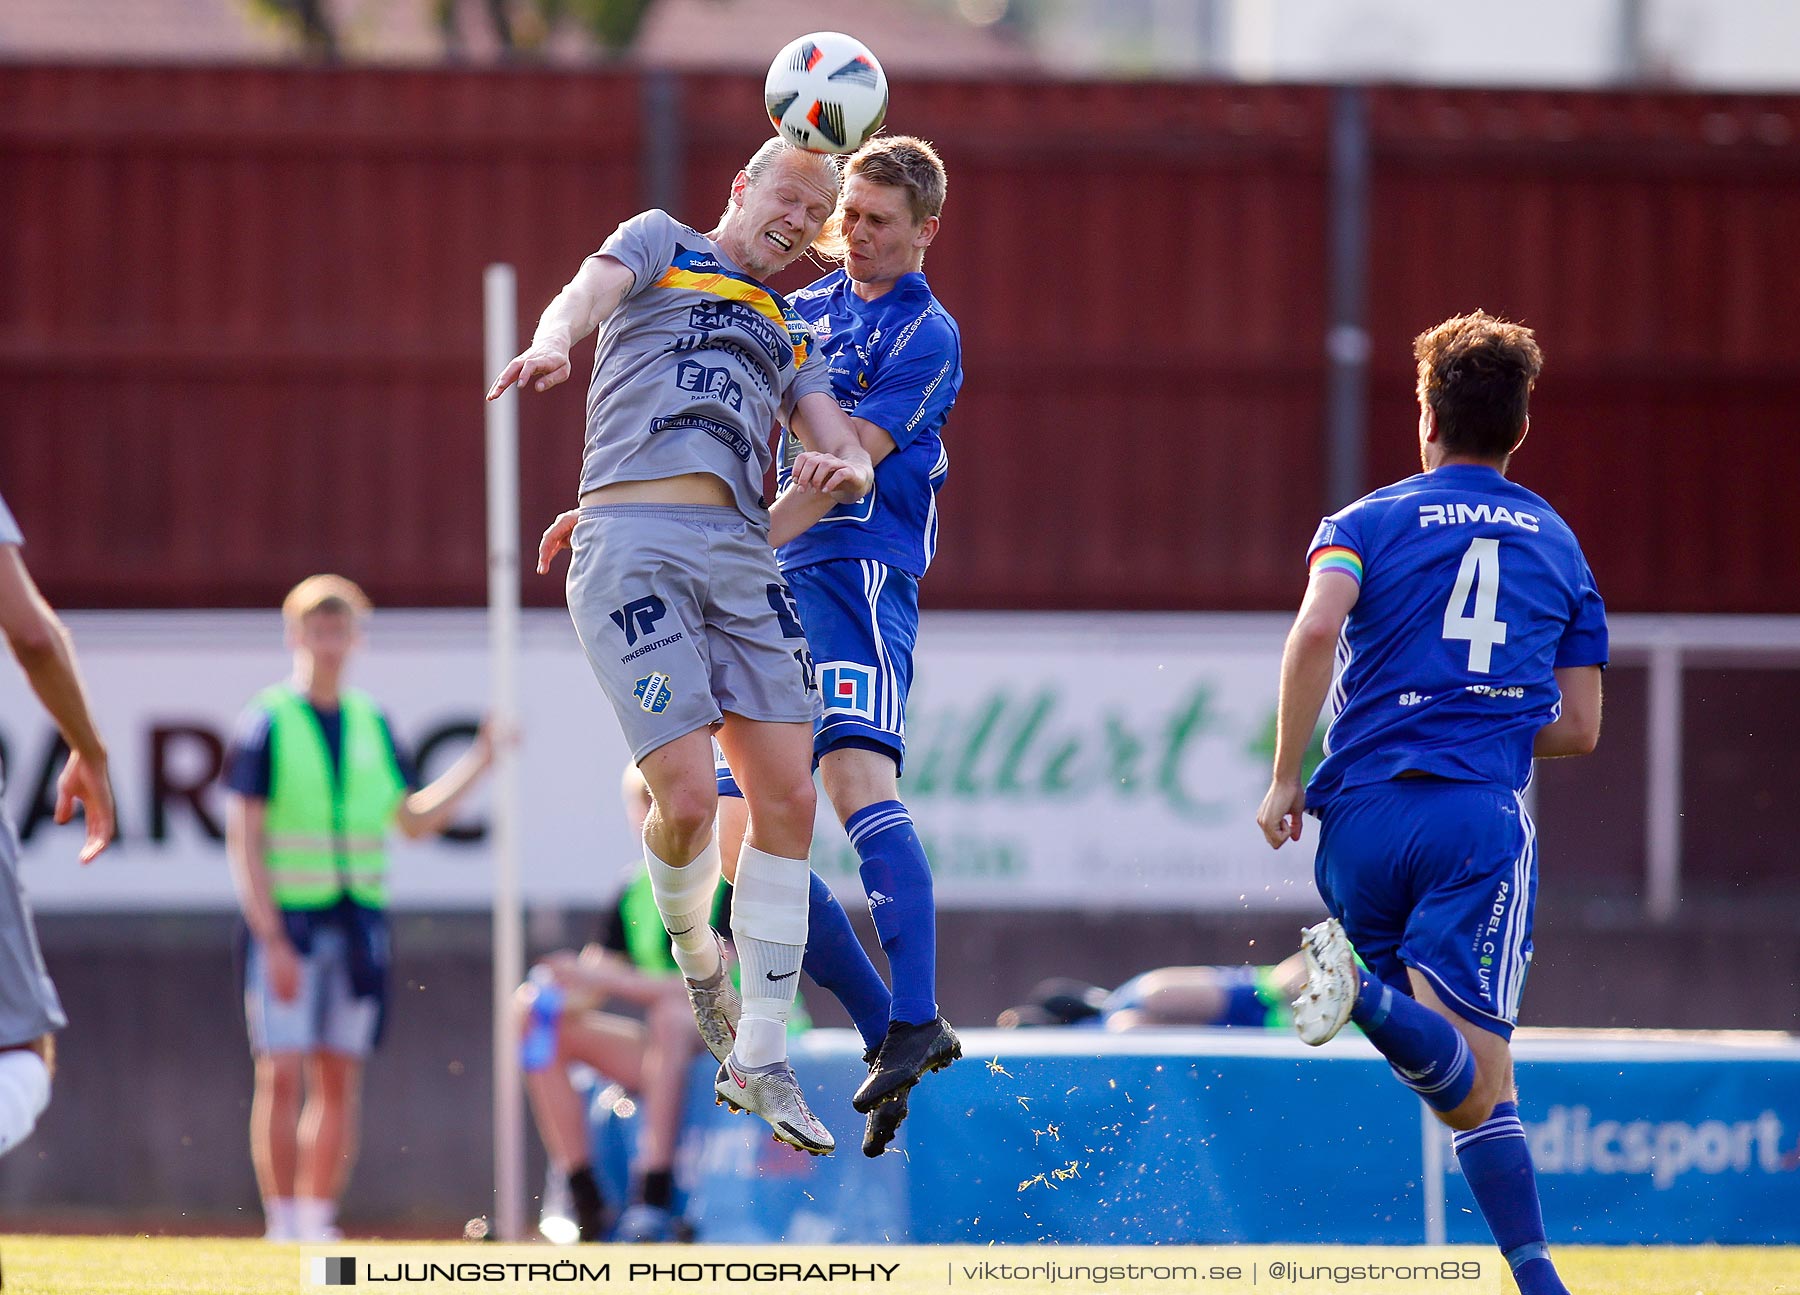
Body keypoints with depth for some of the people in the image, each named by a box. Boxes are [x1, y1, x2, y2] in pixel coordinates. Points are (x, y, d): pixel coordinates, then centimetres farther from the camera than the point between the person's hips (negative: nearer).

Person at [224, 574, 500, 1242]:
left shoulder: (372, 724, 11)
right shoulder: (266, 723, -4)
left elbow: (415, 820, 19)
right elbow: (243, 841, -8)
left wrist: (479, 760, 8)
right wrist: (271, 940, -15)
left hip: (358, 924, 5)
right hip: (286, 920, -5)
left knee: (340, 1081, 4)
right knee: (282, 1075, -9)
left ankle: (319, 1224, 9)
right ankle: (282, 1228, -5)